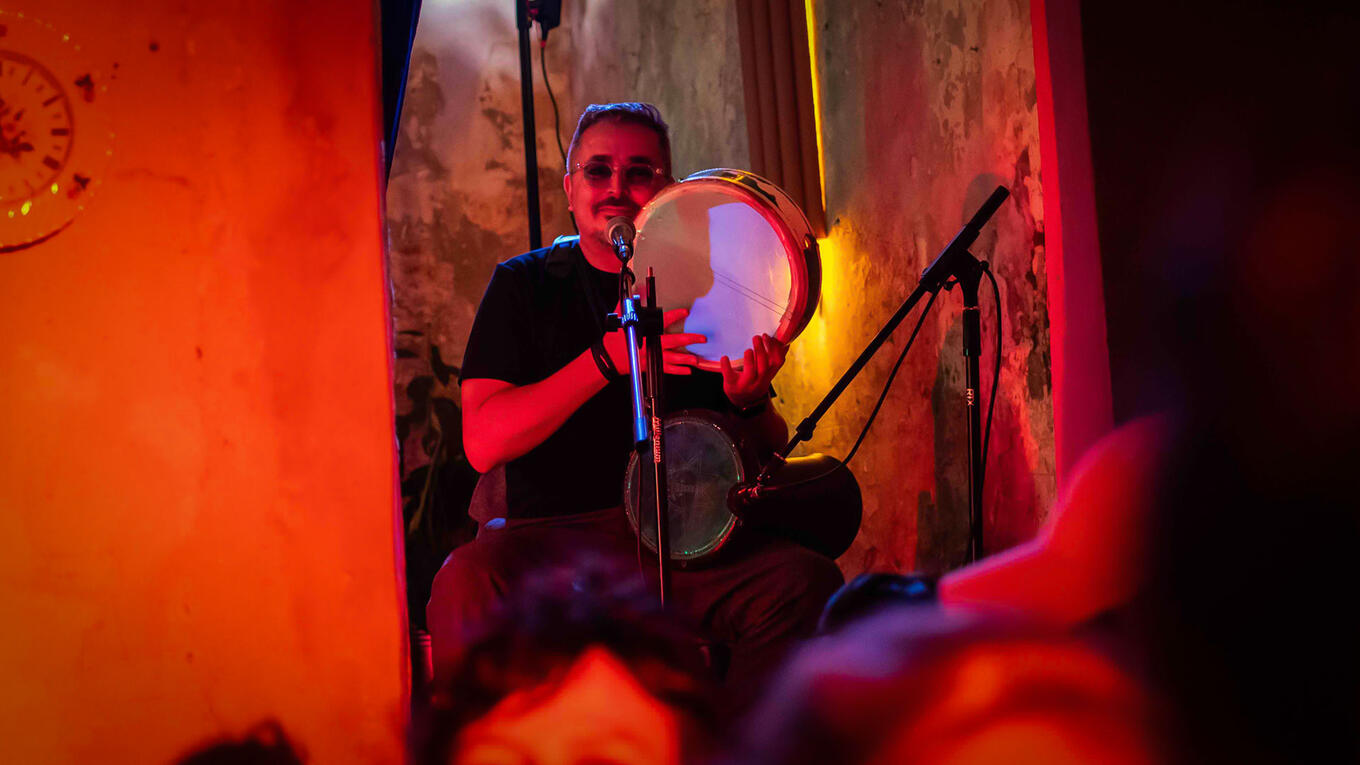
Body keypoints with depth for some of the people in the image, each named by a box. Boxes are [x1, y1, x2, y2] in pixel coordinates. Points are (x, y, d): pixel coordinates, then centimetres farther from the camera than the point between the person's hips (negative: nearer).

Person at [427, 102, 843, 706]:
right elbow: (483, 445, -7)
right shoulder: (524, 286, 8)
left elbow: (768, 454, 13)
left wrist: (751, 406, -12)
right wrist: (609, 358, -18)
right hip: (554, 538, -2)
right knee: (465, 585, -34)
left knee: (807, 582, -27)